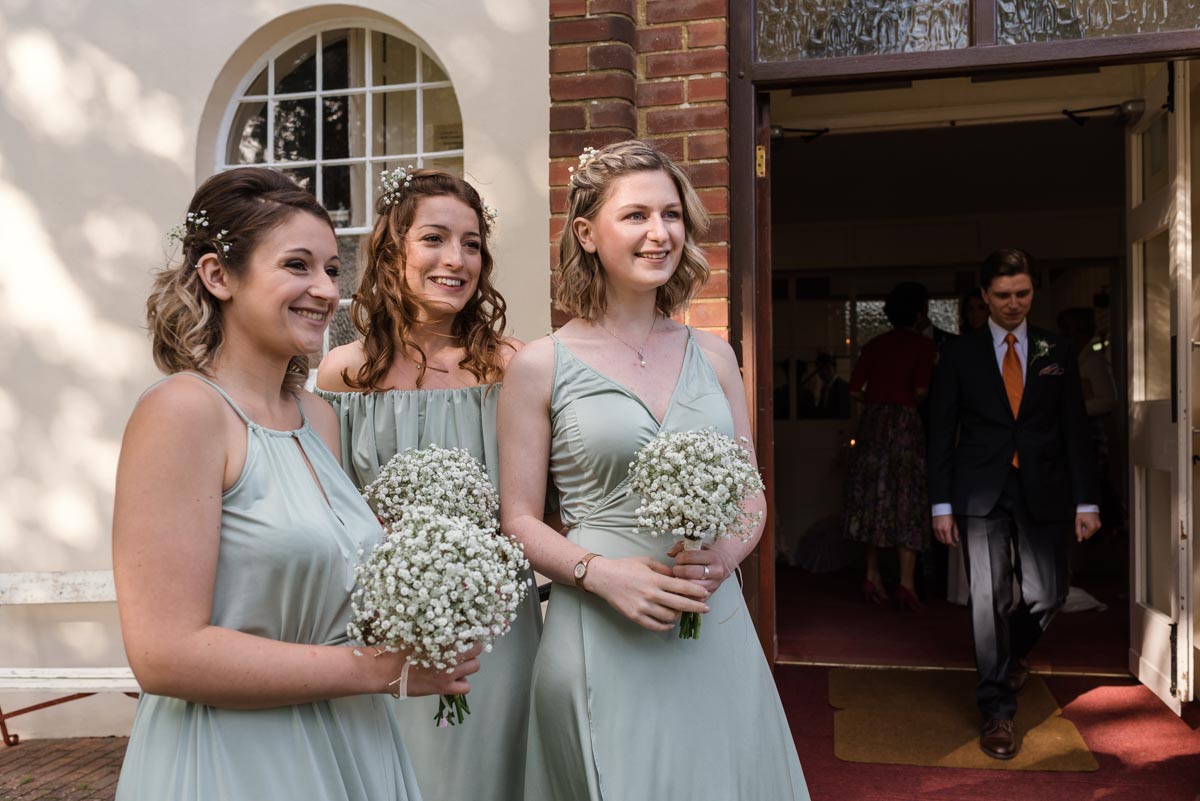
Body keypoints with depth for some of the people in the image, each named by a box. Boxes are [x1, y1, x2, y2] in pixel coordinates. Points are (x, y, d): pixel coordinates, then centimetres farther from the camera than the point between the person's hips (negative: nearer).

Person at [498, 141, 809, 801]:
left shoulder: (713, 357, 6)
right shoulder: (540, 366, -4)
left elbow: (751, 495, 11)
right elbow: (519, 521, -2)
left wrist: (726, 554, -9)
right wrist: (600, 572, -17)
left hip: (715, 628, 4)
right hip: (602, 637, -3)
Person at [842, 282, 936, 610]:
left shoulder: (874, 345, 10)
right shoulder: (923, 345, -1)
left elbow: (855, 389, 4)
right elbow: (920, 390, -11)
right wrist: (907, 398, 10)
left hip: (872, 422, 4)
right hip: (904, 422, -4)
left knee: (873, 496, 10)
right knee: (906, 500, -2)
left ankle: (873, 576, 15)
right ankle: (906, 583, -7)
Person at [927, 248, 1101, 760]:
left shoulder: (1057, 353, 7)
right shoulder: (960, 355, 3)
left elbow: (1075, 430, 6)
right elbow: (941, 434, 2)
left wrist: (1086, 501, 1)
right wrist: (941, 504, -4)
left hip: (1042, 493, 2)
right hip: (982, 496, -2)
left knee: (1046, 595, 3)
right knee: (989, 599, -3)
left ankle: (1010, 651, 38)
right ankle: (997, 712, 9)